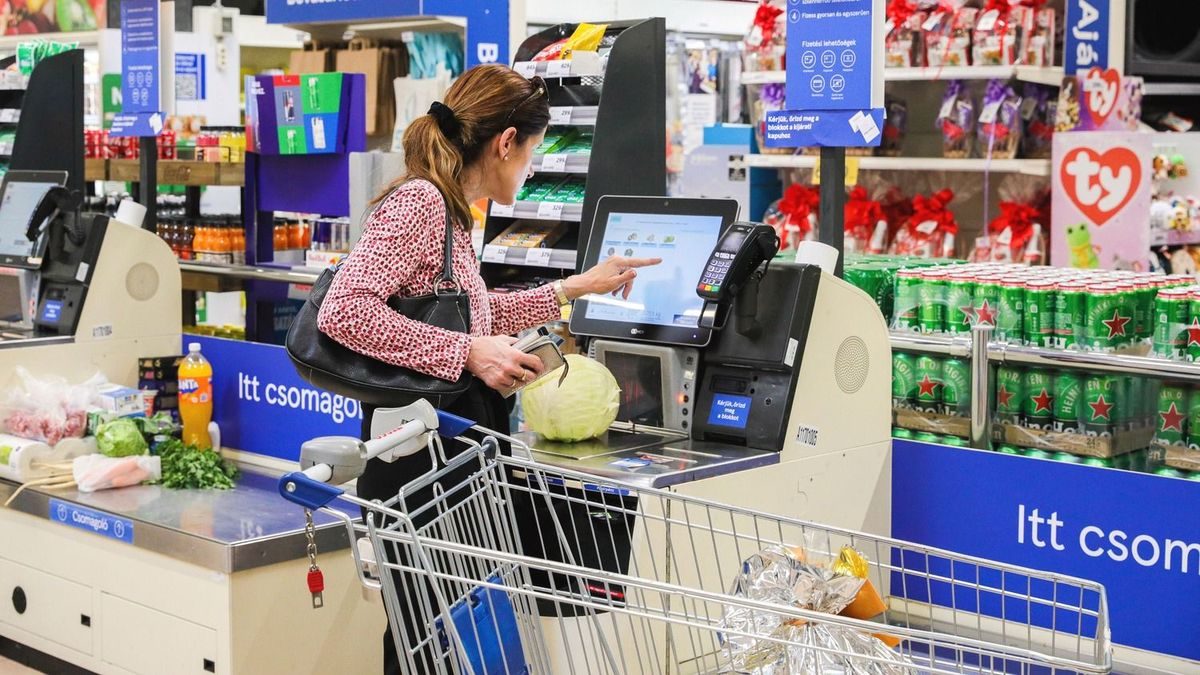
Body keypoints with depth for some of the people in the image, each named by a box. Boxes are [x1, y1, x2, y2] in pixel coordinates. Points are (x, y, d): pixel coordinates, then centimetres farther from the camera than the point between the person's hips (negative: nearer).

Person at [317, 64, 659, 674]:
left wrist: (574, 289, 31)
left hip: (455, 447, 10)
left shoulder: (448, 211, 15)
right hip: (422, 449, -10)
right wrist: (468, 354, -22)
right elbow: (343, 310, -25)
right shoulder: (418, 203, -14)